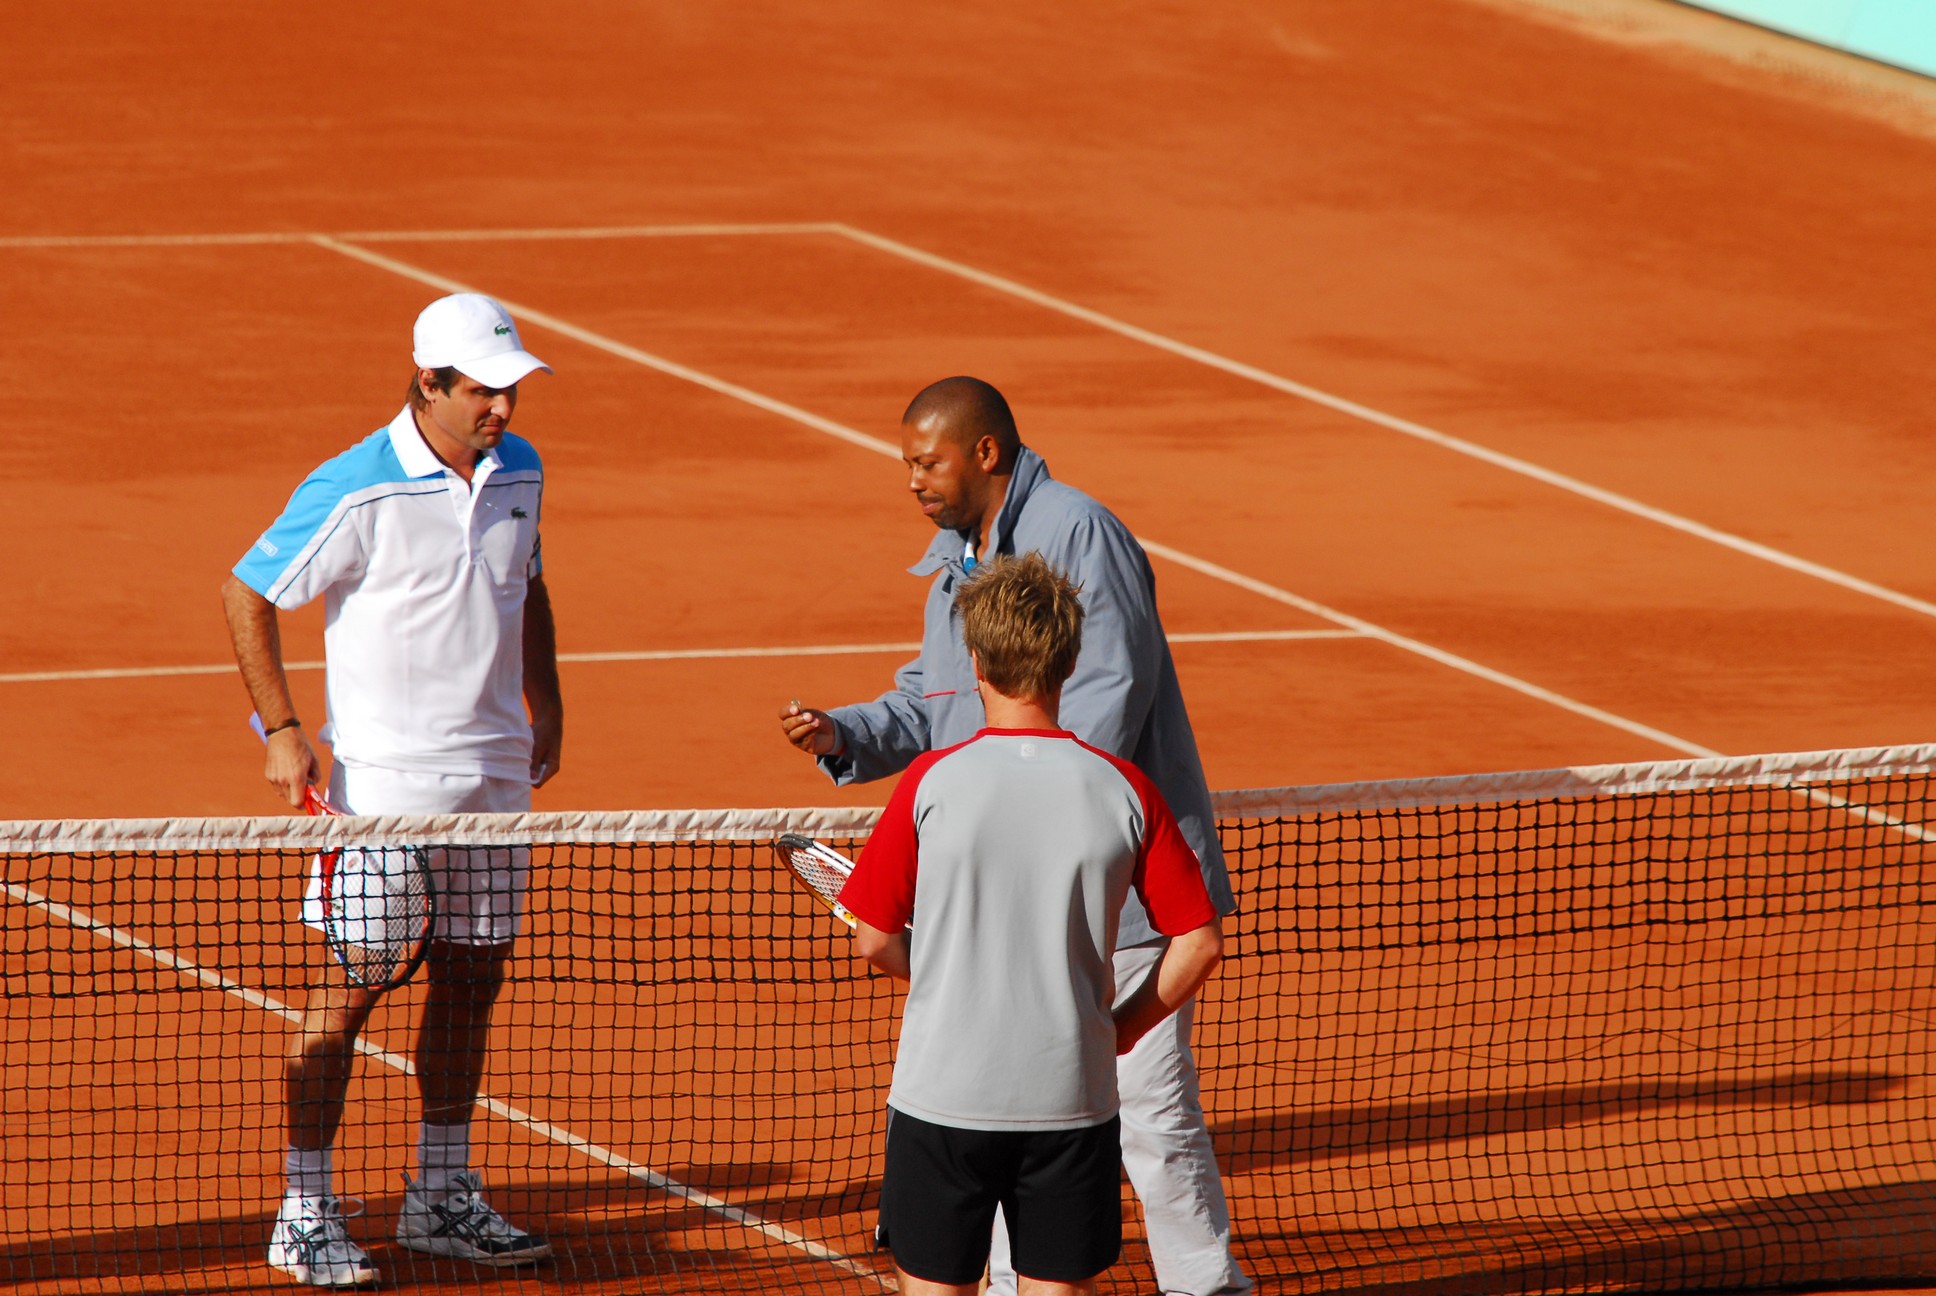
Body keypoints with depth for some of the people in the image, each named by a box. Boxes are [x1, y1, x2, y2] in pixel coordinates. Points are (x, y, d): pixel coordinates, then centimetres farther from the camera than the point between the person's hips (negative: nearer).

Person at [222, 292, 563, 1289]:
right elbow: (247, 596, -7)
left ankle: (442, 1196, 22)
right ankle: (304, 1214, 0)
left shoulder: (517, 472, 5)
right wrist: (282, 732, -9)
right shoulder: (355, 492, -15)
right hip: (384, 775, -6)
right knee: (353, 981, -5)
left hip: (494, 772, 6)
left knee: (471, 974, 11)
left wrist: (543, 701, 16)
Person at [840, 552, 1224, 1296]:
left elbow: (875, 942, -3)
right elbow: (1199, 943, 0)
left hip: (944, 1089, -1)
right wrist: (1121, 1029, 11)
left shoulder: (932, 784, -8)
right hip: (1072, 1096, 1)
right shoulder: (1123, 791, -4)